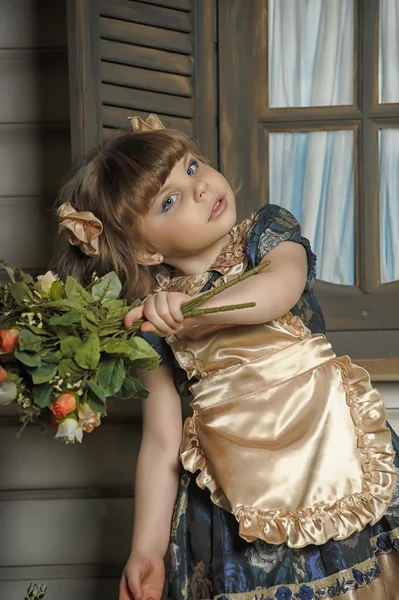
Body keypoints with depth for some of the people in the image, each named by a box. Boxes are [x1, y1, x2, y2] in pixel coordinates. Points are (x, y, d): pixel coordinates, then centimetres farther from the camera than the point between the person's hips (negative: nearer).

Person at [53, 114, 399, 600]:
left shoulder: (266, 232, -1)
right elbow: (162, 443, -2)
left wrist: (196, 311, -36)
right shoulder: (149, 323, -4)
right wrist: (147, 550, -3)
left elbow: (284, 286, -24)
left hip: (332, 451, 1)